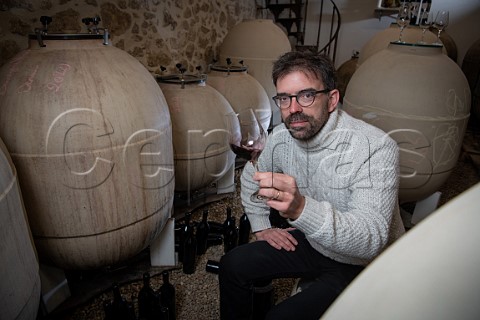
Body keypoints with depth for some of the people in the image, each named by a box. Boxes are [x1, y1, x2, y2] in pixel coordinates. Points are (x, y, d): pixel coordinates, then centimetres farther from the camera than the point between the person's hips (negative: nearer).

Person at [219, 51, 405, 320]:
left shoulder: (376, 148, -29)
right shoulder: (281, 137, -9)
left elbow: (372, 239, -36)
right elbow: (251, 177, 11)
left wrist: (301, 208, -52)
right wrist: (261, 227, 3)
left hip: (364, 263, -5)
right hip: (313, 243, 6)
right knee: (233, 265, 0)